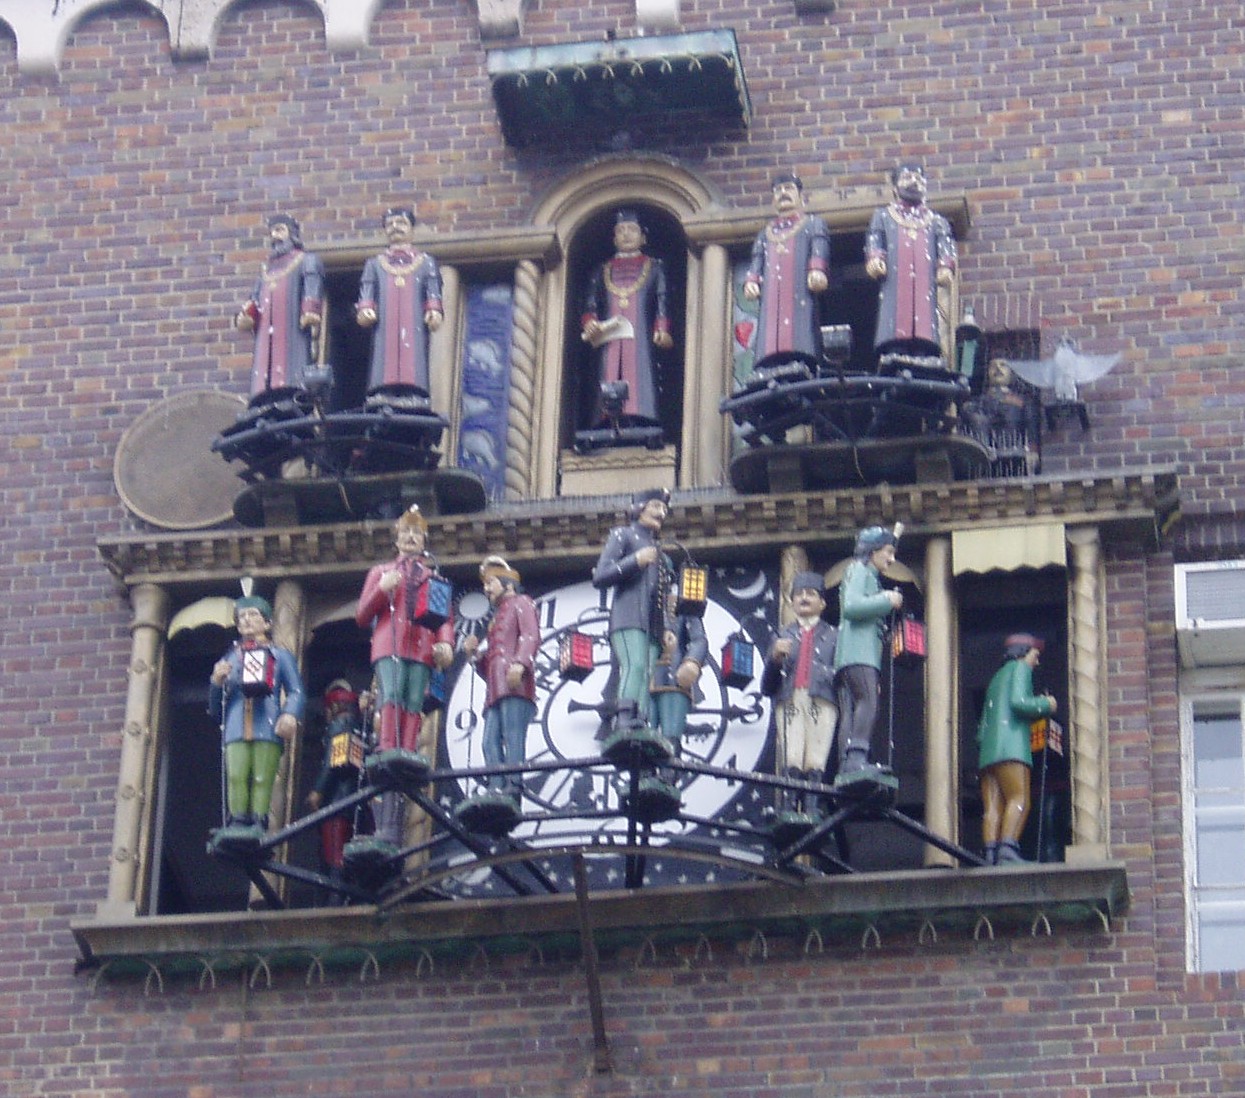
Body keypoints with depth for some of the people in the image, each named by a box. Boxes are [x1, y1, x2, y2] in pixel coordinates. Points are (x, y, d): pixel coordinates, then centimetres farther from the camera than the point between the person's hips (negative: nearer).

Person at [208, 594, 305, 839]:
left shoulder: (280, 656, 22)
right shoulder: (231, 658, 28)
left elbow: (296, 692, 9)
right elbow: (215, 708, 23)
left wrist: (290, 715, -12)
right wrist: (217, 681, 3)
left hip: (268, 727, -2)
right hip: (236, 727, 2)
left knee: (262, 778, -14)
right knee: (236, 776, -14)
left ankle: (258, 825, -20)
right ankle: (236, 825, -20)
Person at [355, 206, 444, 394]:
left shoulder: (426, 263, 22)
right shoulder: (374, 264, 26)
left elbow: (433, 293, 11)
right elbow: (366, 294, 14)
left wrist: (434, 313, -8)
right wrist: (365, 311, -7)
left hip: (414, 330, -1)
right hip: (384, 330, 1)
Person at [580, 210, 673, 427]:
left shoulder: (654, 268, 19)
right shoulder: (603, 271, 24)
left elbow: (662, 304, 10)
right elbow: (590, 305, 17)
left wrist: (662, 331, -8)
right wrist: (589, 323, -6)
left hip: (640, 341, -2)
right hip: (609, 342, 2)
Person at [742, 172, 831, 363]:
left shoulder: (813, 224, 19)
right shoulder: (766, 233, 31)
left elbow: (819, 252, 2)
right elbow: (756, 261, 21)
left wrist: (817, 271, -19)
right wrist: (751, 281, 0)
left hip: (800, 298, -3)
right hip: (771, 303, 3)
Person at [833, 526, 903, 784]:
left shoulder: (870, 576, 32)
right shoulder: (858, 570, 4)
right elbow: (851, 606, -12)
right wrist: (886, 601, -7)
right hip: (857, 654, -10)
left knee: (850, 714, -2)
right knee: (868, 703, -25)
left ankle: (846, 768, -11)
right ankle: (856, 760, -37)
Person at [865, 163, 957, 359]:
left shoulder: (936, 222, 25)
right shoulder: (882, 216, 25)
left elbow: (946, 247, 9)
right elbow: (873, 242, 10)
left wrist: (945, 268, -12)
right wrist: (875, 260, -13)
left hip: (925, 289, 1)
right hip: (894, 289, -1)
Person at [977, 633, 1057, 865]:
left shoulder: (997, 677, 32)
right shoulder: (1020, 668, 9)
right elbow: (1018, 702, -9)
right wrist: (1045, 704, 6)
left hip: (987, 750, 8)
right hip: (1010, 746, -8)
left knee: (993, 808, -6)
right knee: (1019, 800, -18)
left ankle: (990, 854, -21)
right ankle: (1007, 849, -34)